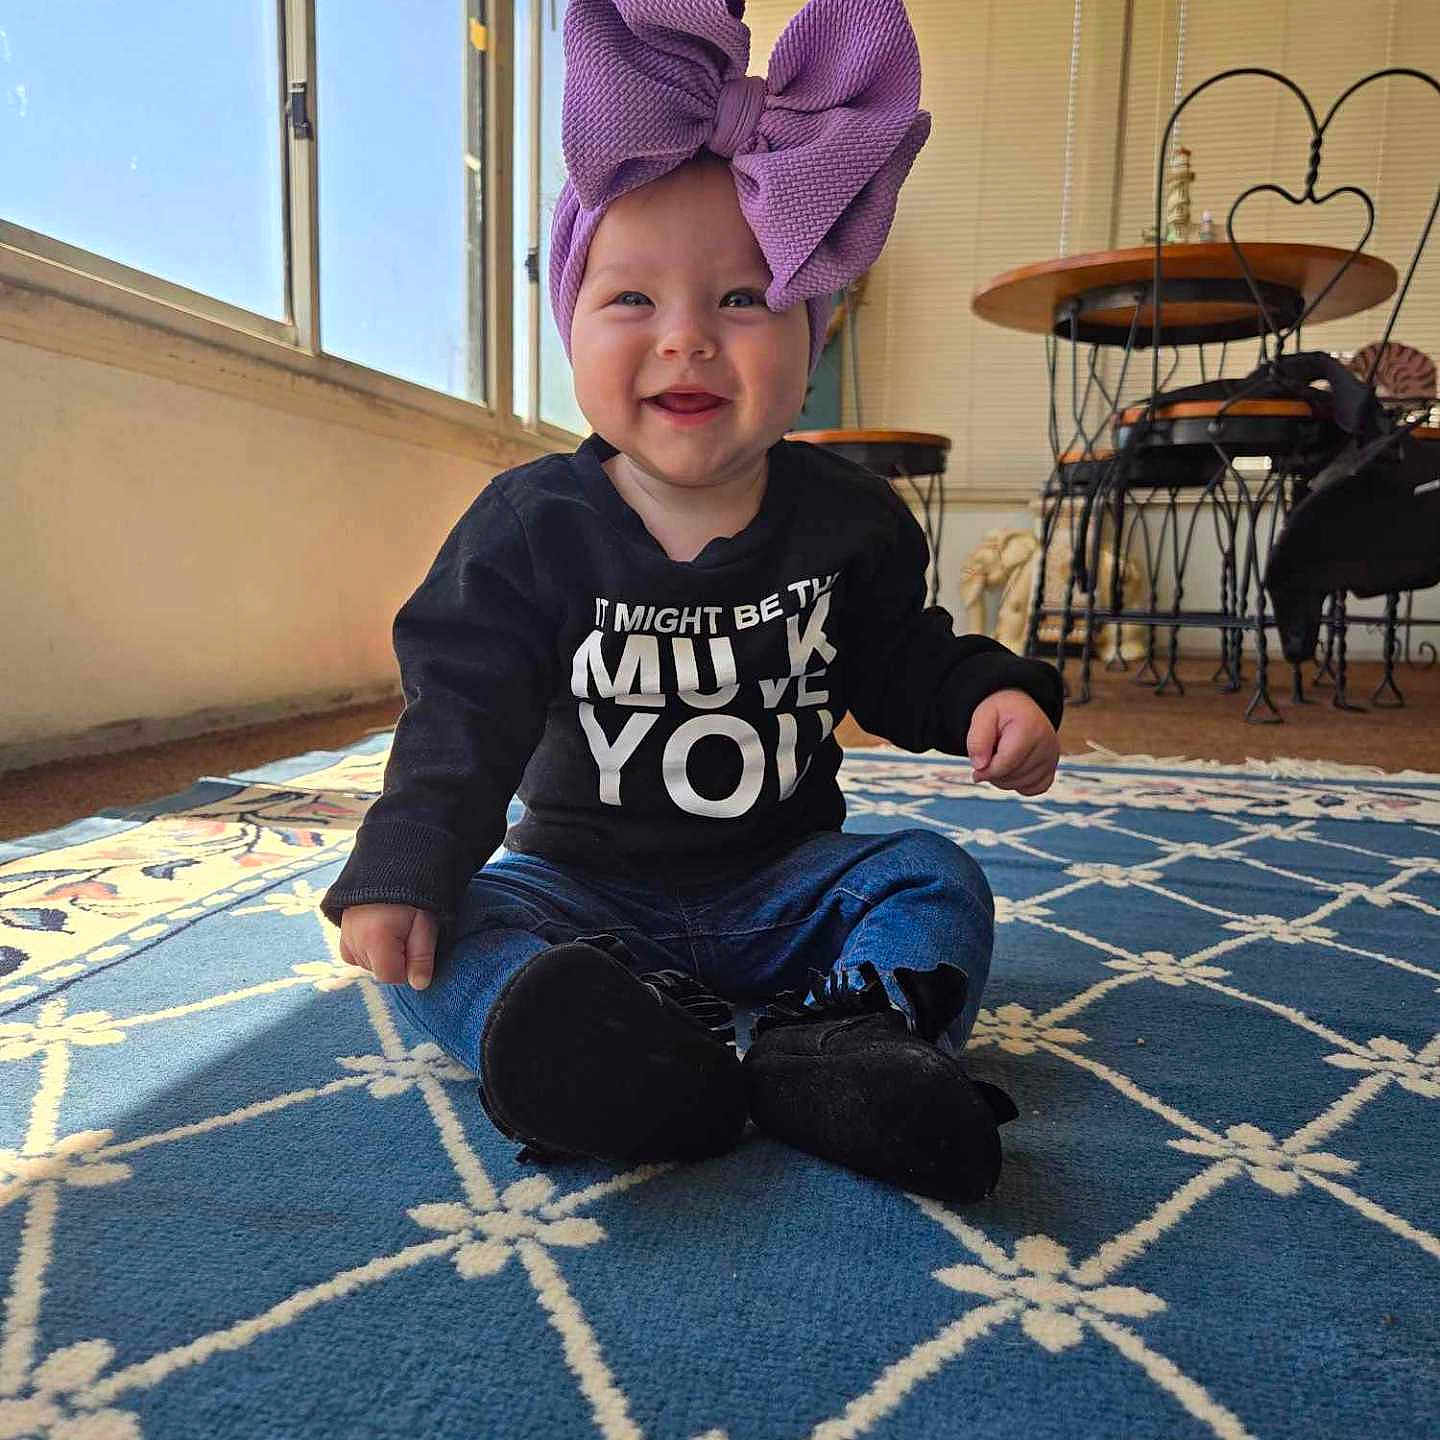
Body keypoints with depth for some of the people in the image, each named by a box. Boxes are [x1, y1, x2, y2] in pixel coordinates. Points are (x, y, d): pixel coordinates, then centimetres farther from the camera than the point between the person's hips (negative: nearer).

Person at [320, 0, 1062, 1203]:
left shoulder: (846, 518, -4)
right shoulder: (529, 530, -10)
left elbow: (901, 662, 8)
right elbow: (464, 721, -10)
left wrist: (990, 696, -12)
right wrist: (402, 875, -21)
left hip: (786, 882, 2)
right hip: (585, 886, -1)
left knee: (936, 879, -16)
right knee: (453, 930, -23)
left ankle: (843, 1049, -38)